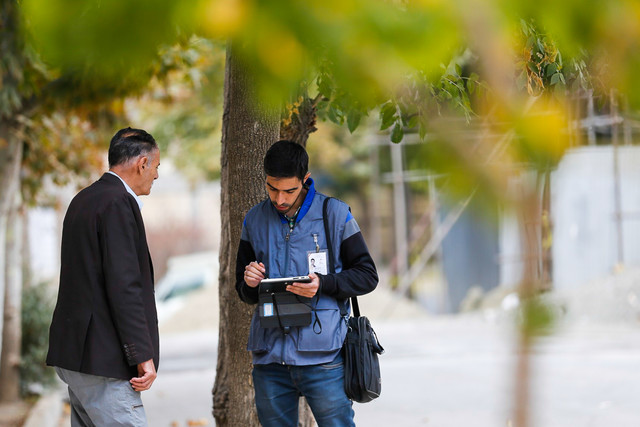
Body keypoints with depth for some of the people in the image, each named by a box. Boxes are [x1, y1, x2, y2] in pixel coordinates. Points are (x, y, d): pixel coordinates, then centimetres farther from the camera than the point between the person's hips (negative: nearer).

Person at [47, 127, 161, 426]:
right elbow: (123, 285, -19)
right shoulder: (118, 203, -13)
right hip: (101, 357, -10)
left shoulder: (84, 200, 17)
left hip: (75, 351, 10)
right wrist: (143, 355, -18)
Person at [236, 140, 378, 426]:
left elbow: (367, 276, 2)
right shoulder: (255, 220, 11)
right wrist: (249, 284, -5)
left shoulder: (335, 214, 0)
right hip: (269, 355, 4)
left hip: (321, 356, -4)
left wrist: (323, 284, -15)